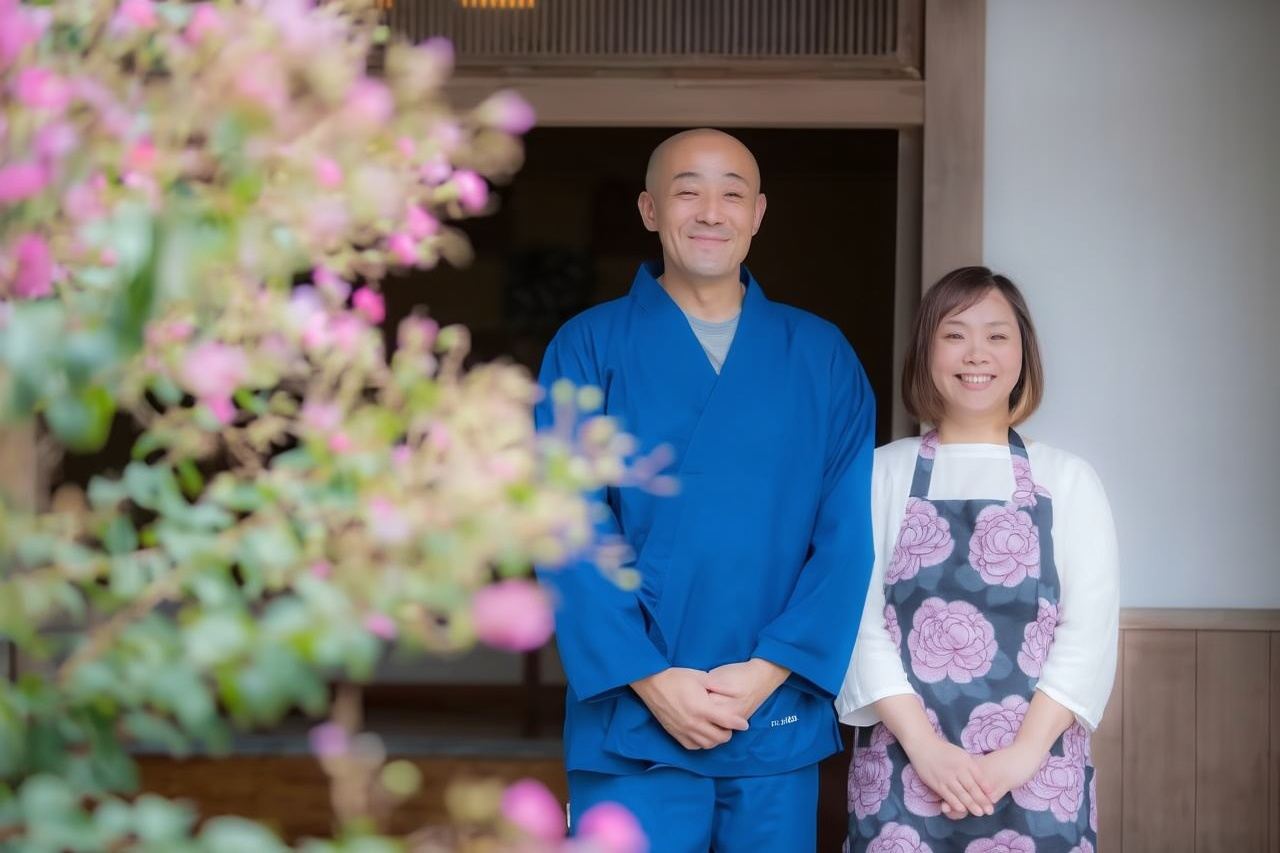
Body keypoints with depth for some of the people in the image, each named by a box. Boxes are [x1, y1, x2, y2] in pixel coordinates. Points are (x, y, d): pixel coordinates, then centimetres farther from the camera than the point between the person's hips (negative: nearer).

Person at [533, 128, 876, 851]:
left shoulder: (823, 357, 6)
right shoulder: (590, 347, 1)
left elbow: (848, 534, 0)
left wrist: (767, 671, -11)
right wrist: (650, 679, -14)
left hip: (780, 722, 2)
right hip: (633, 717, -1)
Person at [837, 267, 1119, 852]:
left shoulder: (1067, 480, 5)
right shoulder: (883, 474, 5)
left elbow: (1090, 629, -1)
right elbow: (859, 620, -1)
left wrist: (1022, 754, -12)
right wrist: (924, 745, -12)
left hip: (1037, 776, 0)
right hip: (901, 769, 0)